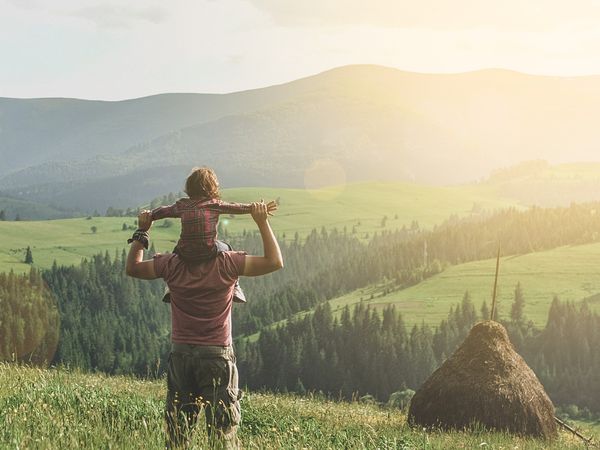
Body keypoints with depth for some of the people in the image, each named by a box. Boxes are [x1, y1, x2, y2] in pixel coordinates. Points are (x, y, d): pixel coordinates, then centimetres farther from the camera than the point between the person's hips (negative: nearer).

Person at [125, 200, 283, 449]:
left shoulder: (172, 264, -2)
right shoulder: (227, 263, -9)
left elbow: (132, 267, 14)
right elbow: (275, 262, -6)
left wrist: (142, 231, 19)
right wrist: (262, 222, -1)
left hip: (180, 355, 3)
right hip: (217, 354, -3)